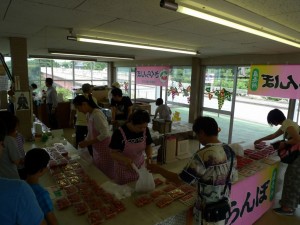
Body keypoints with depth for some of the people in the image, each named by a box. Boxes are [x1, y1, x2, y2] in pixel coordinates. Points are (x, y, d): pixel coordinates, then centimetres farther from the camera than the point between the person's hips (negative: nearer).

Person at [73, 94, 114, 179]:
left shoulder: (97, 114, -23)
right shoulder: (88, 114, 3)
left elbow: (105, 134, -27)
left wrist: (88, 143, -21)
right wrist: (85, 142, 2)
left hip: (104, 148, -8)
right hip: (96, 148, 8)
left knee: (106, 175, 6)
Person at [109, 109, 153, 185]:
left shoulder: (145, 130, -11)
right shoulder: (119, 133, -23)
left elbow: (148, 146, 2)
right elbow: (113, 153, -16)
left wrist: (149, 155, -18)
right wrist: (125, 160, -34)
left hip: (140, 167, 3)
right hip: (124, 169, -3)